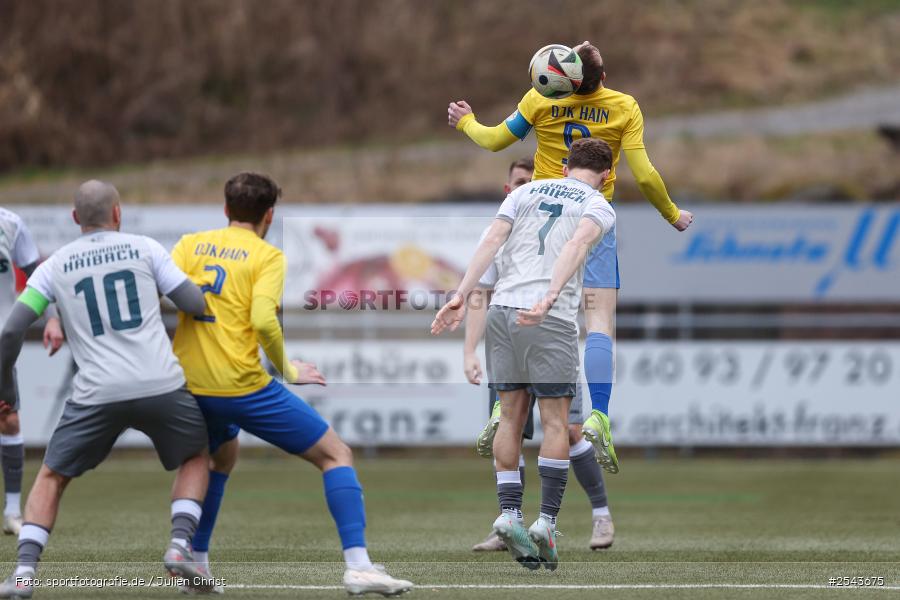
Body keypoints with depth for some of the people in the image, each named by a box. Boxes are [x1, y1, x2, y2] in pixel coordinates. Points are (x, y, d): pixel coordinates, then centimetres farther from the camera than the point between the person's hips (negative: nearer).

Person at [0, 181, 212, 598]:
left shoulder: (55, 266, 9)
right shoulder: (144, 249, 7)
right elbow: (197, 305, 2)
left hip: (97, 393, 0)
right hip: (161, 386, 0)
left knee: (51, 477, 17)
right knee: (195, 457, 26)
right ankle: (180, 544, 4)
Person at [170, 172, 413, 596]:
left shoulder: (190, 244, 10)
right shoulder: (267, 256, -2)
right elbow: (263, 321, -17)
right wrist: (287, 370, -2)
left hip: (191, 386, 6)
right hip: (243, 384, -6)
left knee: (221, 457, 36)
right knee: (336, 454, 5)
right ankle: (357, 565, -9)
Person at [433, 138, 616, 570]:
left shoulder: (527, 191, 17)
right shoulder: (599, 207, 8)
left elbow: (492, 239, 4)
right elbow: (576, 247, -12)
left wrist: (462, 295, -1)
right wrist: (549, 300, -24)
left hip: (503, 308, 4)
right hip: (552, 321, -3)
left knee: (510, 417, 11)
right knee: (555, 422, 3)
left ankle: (509, 514, 2)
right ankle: (546, 522, -5)